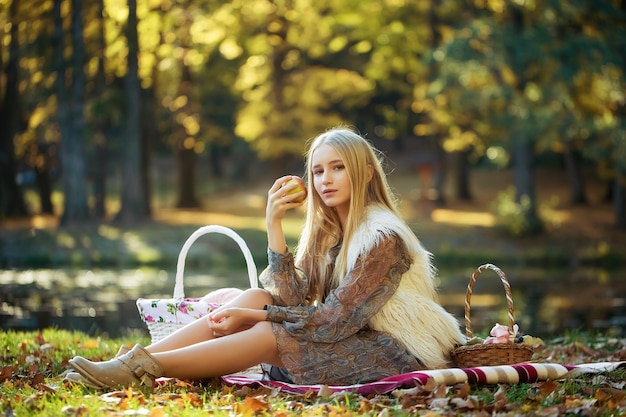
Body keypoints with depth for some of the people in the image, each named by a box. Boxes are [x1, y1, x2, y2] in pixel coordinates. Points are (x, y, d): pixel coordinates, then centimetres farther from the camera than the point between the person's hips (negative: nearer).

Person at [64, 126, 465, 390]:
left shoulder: (383, 237, -17)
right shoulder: (328, 230, 8)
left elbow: (334, 320, -20)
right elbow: (296, 300, -5)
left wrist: (247, 316, -17)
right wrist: (274, 226, -13)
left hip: (398, 352, -7)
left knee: (269, 335, -24)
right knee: (258, 296, -9)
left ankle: (145, 367, -25)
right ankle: (141, 357, -20)